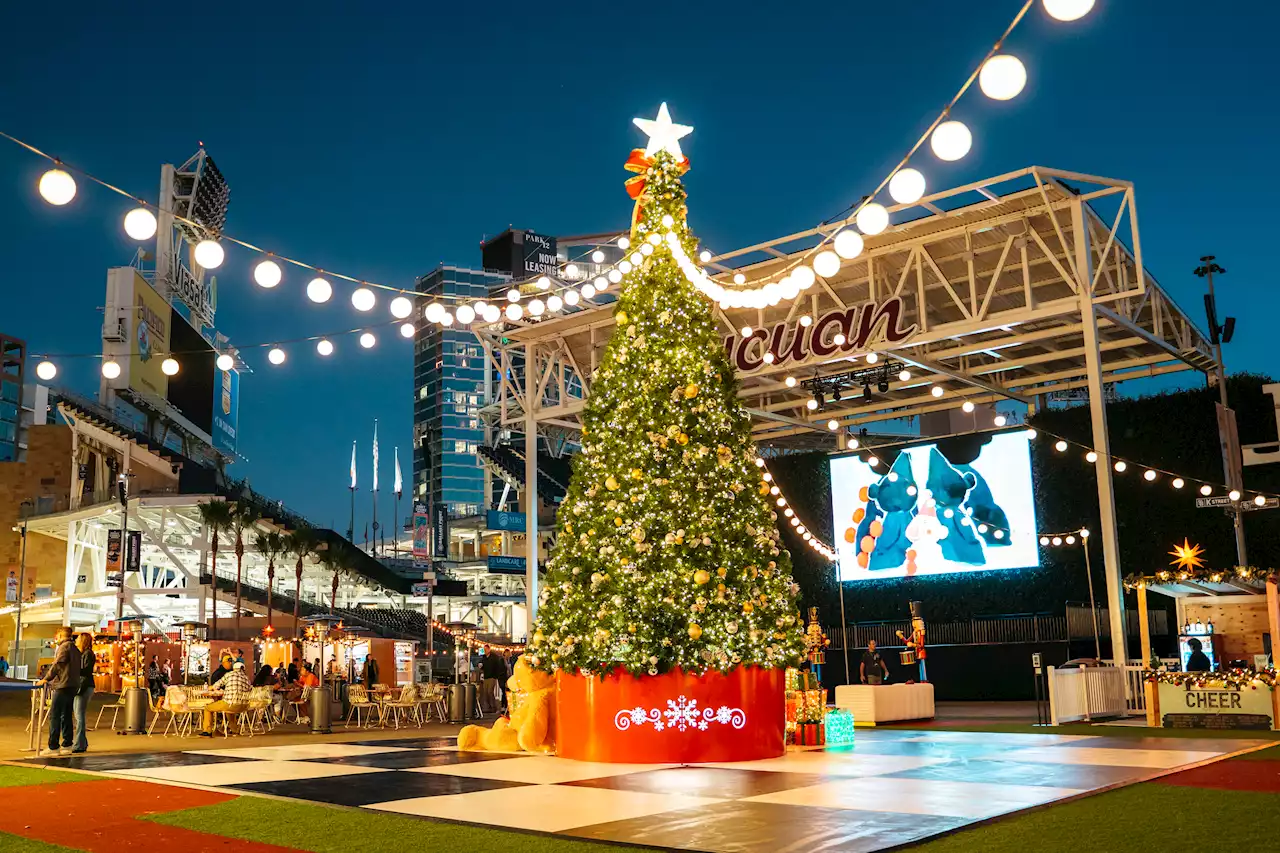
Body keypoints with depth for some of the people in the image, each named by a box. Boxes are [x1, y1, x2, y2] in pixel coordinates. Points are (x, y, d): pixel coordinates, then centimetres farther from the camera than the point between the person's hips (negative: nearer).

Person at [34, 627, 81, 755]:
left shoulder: (64, 646, -8)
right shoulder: (74, 648, 19)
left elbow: (57, 665, -14)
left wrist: (46, 679, -6)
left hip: (63, 686, -9)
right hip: (73, 686, 9)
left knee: (54, 716, -5)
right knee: (66, 716, 10)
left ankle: (53, 747, -7)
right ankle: (67, 746, 10)